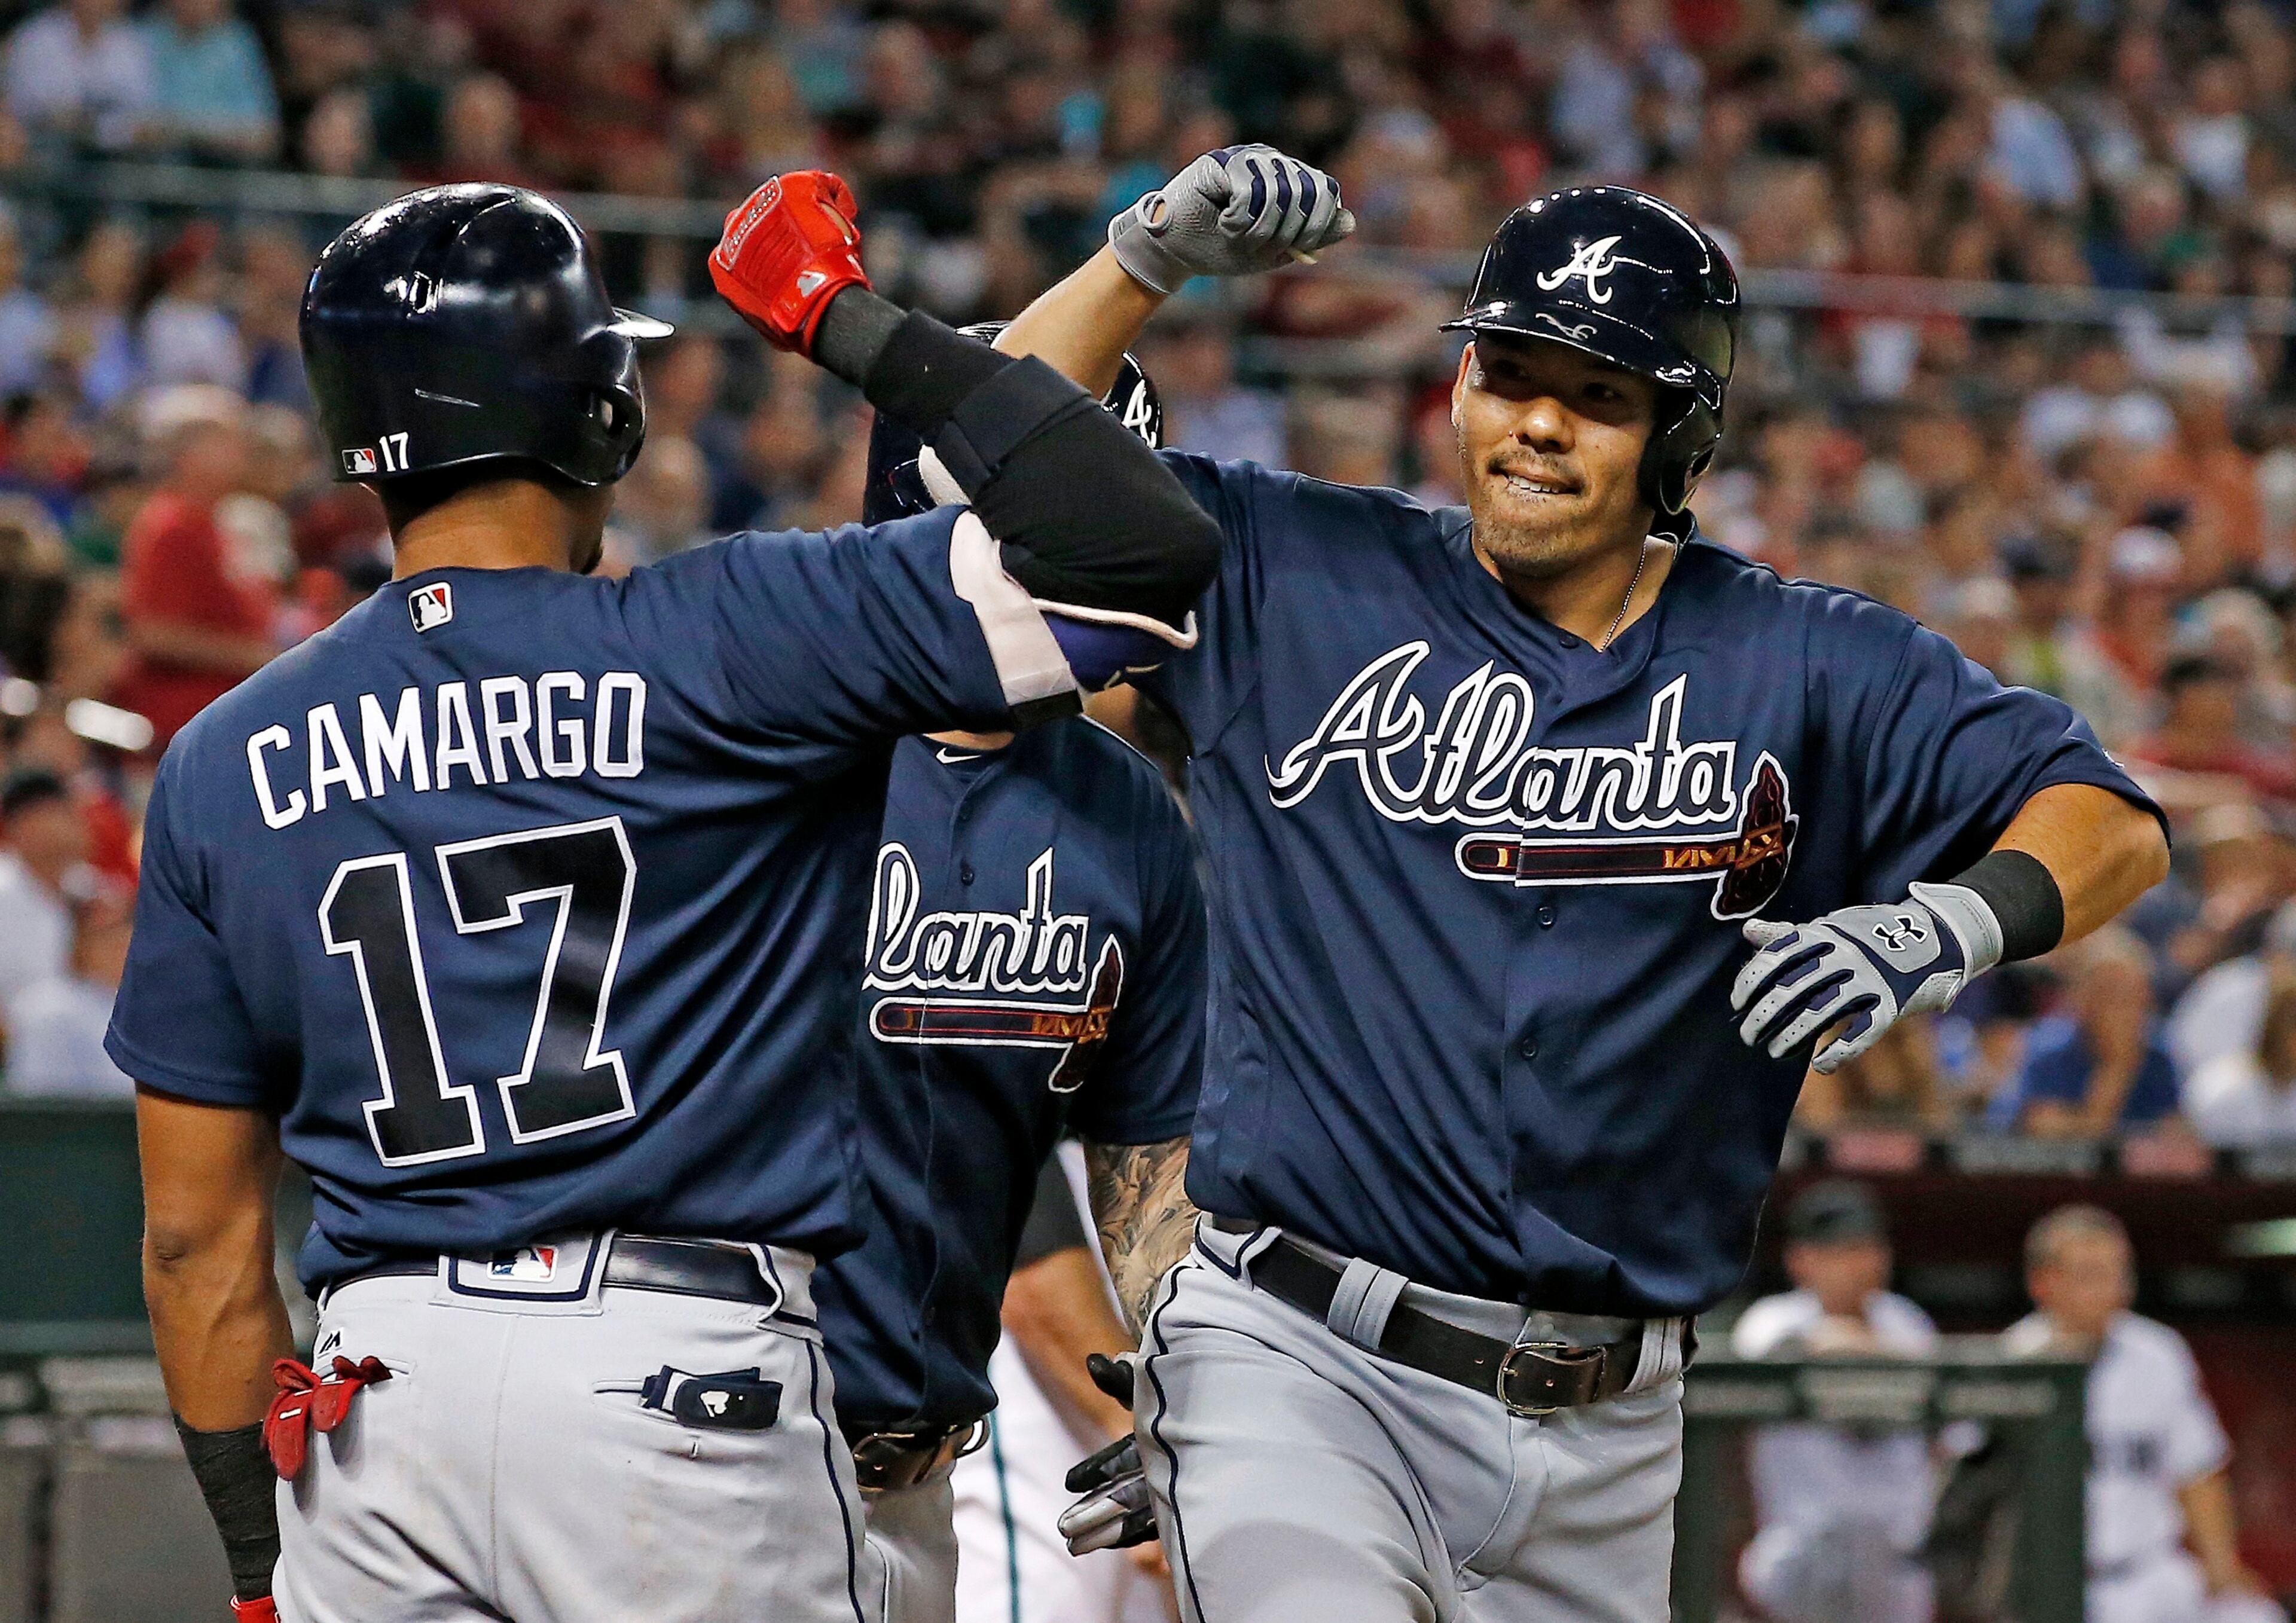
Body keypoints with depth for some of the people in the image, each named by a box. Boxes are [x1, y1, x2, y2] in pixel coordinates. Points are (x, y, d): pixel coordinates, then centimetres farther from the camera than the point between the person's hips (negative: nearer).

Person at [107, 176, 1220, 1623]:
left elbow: (197, 1236, 9)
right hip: (683, 1377, -4)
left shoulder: (222, 768, 8)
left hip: (364, 1404, 4)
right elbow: (1139, 544, -8)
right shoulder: (720, 643, -5)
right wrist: (852, 322, 0)